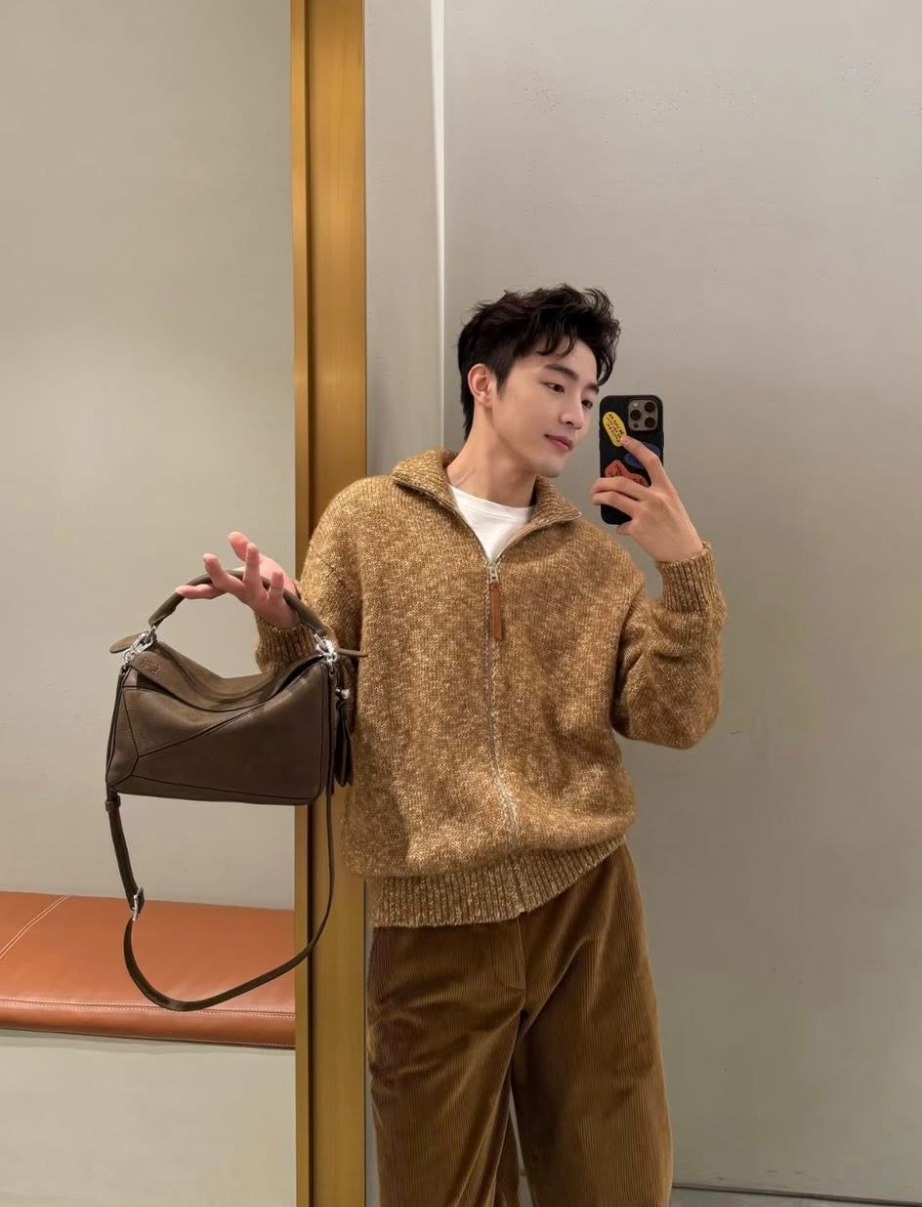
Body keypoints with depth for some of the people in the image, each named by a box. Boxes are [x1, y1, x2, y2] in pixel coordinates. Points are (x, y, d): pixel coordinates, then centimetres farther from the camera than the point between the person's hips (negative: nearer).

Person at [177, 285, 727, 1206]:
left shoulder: (597, 556, 7)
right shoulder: (367, 519, 0)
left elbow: (674, 720, -1)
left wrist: (687, 568, -11)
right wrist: (283, 630, -21)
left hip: (586, 900, 3)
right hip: (432, 918, -2)